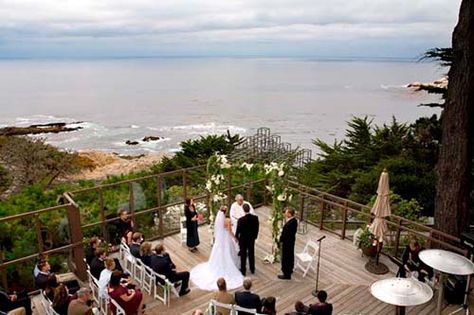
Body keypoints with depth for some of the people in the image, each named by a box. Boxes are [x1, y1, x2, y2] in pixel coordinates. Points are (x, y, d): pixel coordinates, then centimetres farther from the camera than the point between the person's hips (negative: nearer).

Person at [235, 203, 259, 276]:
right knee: (251, 253, 19)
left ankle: (243, 270, 23)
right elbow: (256, 229, -3)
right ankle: (252, 269, 33)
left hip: (243, 239, -3)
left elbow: (238, 230, -13)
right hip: (252, 239, 3)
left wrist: (236, 237, 6)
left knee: (243, 255, 12)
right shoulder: (255, 218, -14)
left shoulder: (241, 220, -25)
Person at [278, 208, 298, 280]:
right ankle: (290, 269, 44)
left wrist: (280, 239, -10)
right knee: (290, 255, 25)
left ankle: (287, 274, 17)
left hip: (287, 242, -10)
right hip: (291, 240, 10)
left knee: (285, 258, 5)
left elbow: (285, 235, -26)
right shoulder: (294, 220, -4)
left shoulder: (289, 224, -34)